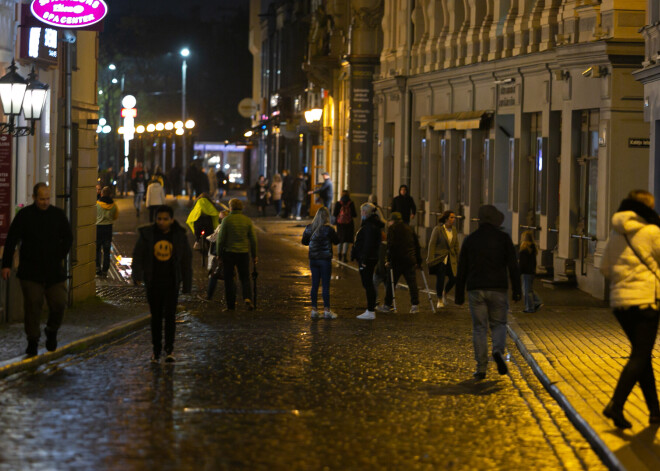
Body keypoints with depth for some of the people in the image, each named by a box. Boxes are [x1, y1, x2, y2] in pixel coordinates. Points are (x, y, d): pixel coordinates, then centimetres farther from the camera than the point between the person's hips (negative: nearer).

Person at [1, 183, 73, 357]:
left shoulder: (58, 214, 4)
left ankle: (52, 332, 26)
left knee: (59, 303, -2)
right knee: (32, 305, -5)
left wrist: (61, 257, 4)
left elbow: (68, 238, 15)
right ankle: (32, 341, 6)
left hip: (55, 270, 2)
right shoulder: (24, 215, -3)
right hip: (31, 271, -2)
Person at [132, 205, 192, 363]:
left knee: (170, 315, -9)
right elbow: (138, 255, 0)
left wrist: (187, 284, 5)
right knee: (156, 317, 8)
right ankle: (156, 350, 18)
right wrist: (137, 275, -14)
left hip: (171, 283, -1)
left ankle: (169, 349, -3)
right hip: (153, 283, 1)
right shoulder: (147, 234, -1)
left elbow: (186, 261, 6)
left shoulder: (179, 236, 0)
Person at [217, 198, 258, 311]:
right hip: (244, 253, 2)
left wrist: (219, 253, 5)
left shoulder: (226, 220, -7)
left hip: (229, 252, -2)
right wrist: (254, 256, 11)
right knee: (245, 278, 9)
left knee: (229, 278, 8)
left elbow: (221, 238, -6)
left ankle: (231, 304, 8)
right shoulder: (247, 220, 3)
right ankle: (247, 298, -15)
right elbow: (253, 239, 4)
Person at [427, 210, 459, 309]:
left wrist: (457, 259, 13)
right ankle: (440, 300, 15)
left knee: (454, 278, -4)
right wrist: (430, 259, -13)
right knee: (440, 279, -3)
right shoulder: (437, 229, -9)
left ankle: (444, 293, 26)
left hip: (451, 259, 5)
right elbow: (432, 244, -8)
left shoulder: (454, 230, 7)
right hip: (439, 258, -5)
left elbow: (456, 245, 14)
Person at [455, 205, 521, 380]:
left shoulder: (470, 239, 5)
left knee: (479, 328, 5)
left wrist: (459, 294, 11)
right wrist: (516, 290, -1)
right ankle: (498, 351, -16)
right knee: (498, 324, 13)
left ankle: (481, 368, 1)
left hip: (476, 290, 1)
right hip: (497, 290, -1)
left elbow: (461, 270, 6)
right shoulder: (503, 238, 0)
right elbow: (513, 266, -5)